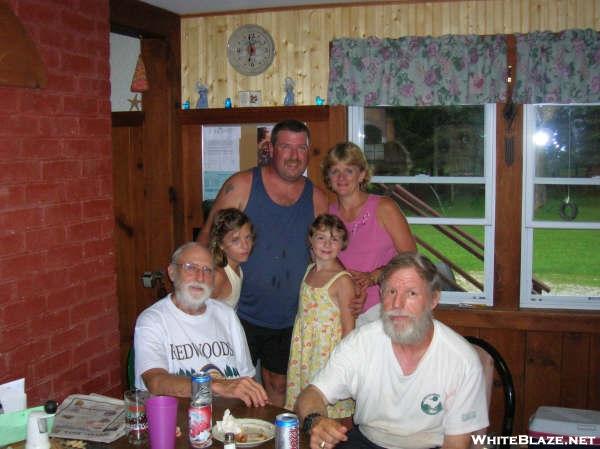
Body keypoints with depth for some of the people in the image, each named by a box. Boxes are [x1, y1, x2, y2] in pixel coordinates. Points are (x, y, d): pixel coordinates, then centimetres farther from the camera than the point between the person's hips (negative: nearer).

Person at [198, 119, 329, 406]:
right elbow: (208, 238, -5)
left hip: (289, 318, 4)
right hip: (241, 314, -3)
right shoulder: (242, 186, -6)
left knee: (279, 387, 17)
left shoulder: (316, 199, 5)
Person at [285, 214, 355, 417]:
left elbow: (348, 326, -13)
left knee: (328, 407, -2)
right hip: (303, 347, 7)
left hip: (328, 350, -7)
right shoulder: (309, 270, 7)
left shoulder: (342, 280, -15)